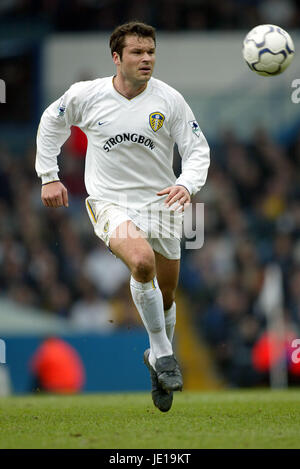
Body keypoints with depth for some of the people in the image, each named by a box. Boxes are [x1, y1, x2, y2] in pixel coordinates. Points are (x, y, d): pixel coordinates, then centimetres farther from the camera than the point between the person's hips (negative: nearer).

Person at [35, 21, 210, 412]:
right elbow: (51, 123, 13)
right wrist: (49, 177, 10)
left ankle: (158, 359, 39)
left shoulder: (169, 100, -6)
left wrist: (187, 185, -19)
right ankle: (163, 354, -17)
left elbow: (197, 148, 0)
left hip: (160, 203, 3)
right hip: (109, 203, -3)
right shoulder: (87, 95, -6)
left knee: (166, 295, 10)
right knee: (142, 261, -31)